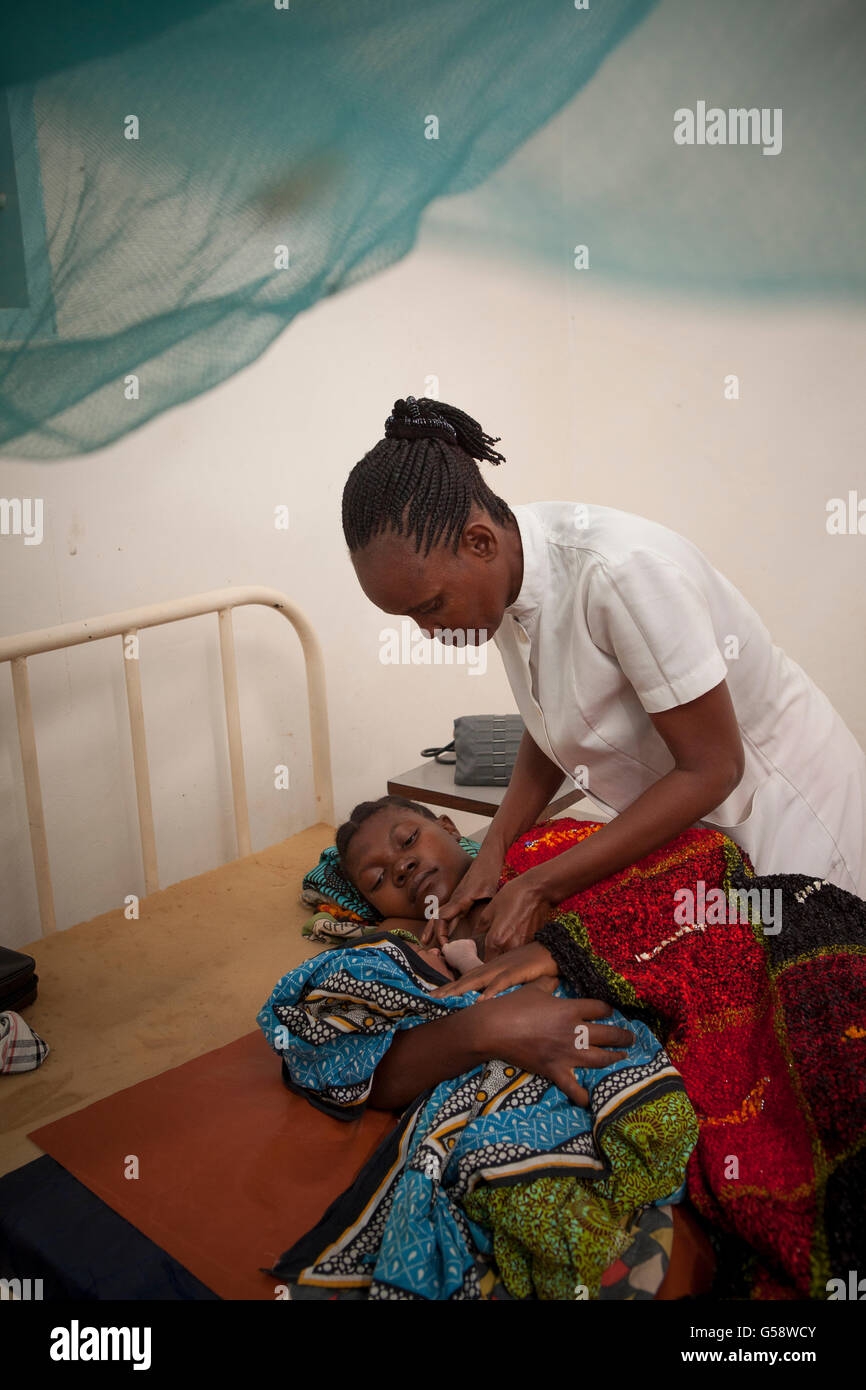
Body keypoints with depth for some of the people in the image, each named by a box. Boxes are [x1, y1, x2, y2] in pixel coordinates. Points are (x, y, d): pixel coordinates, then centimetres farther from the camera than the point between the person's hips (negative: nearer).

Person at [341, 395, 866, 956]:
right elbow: (551, 731, 3)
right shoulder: (504, 571, -11)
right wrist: (494, 853, -12)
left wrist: (541, 887, -26)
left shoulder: (622, 570, -35)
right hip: (683, 816, 7)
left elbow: (711, 769, -28)